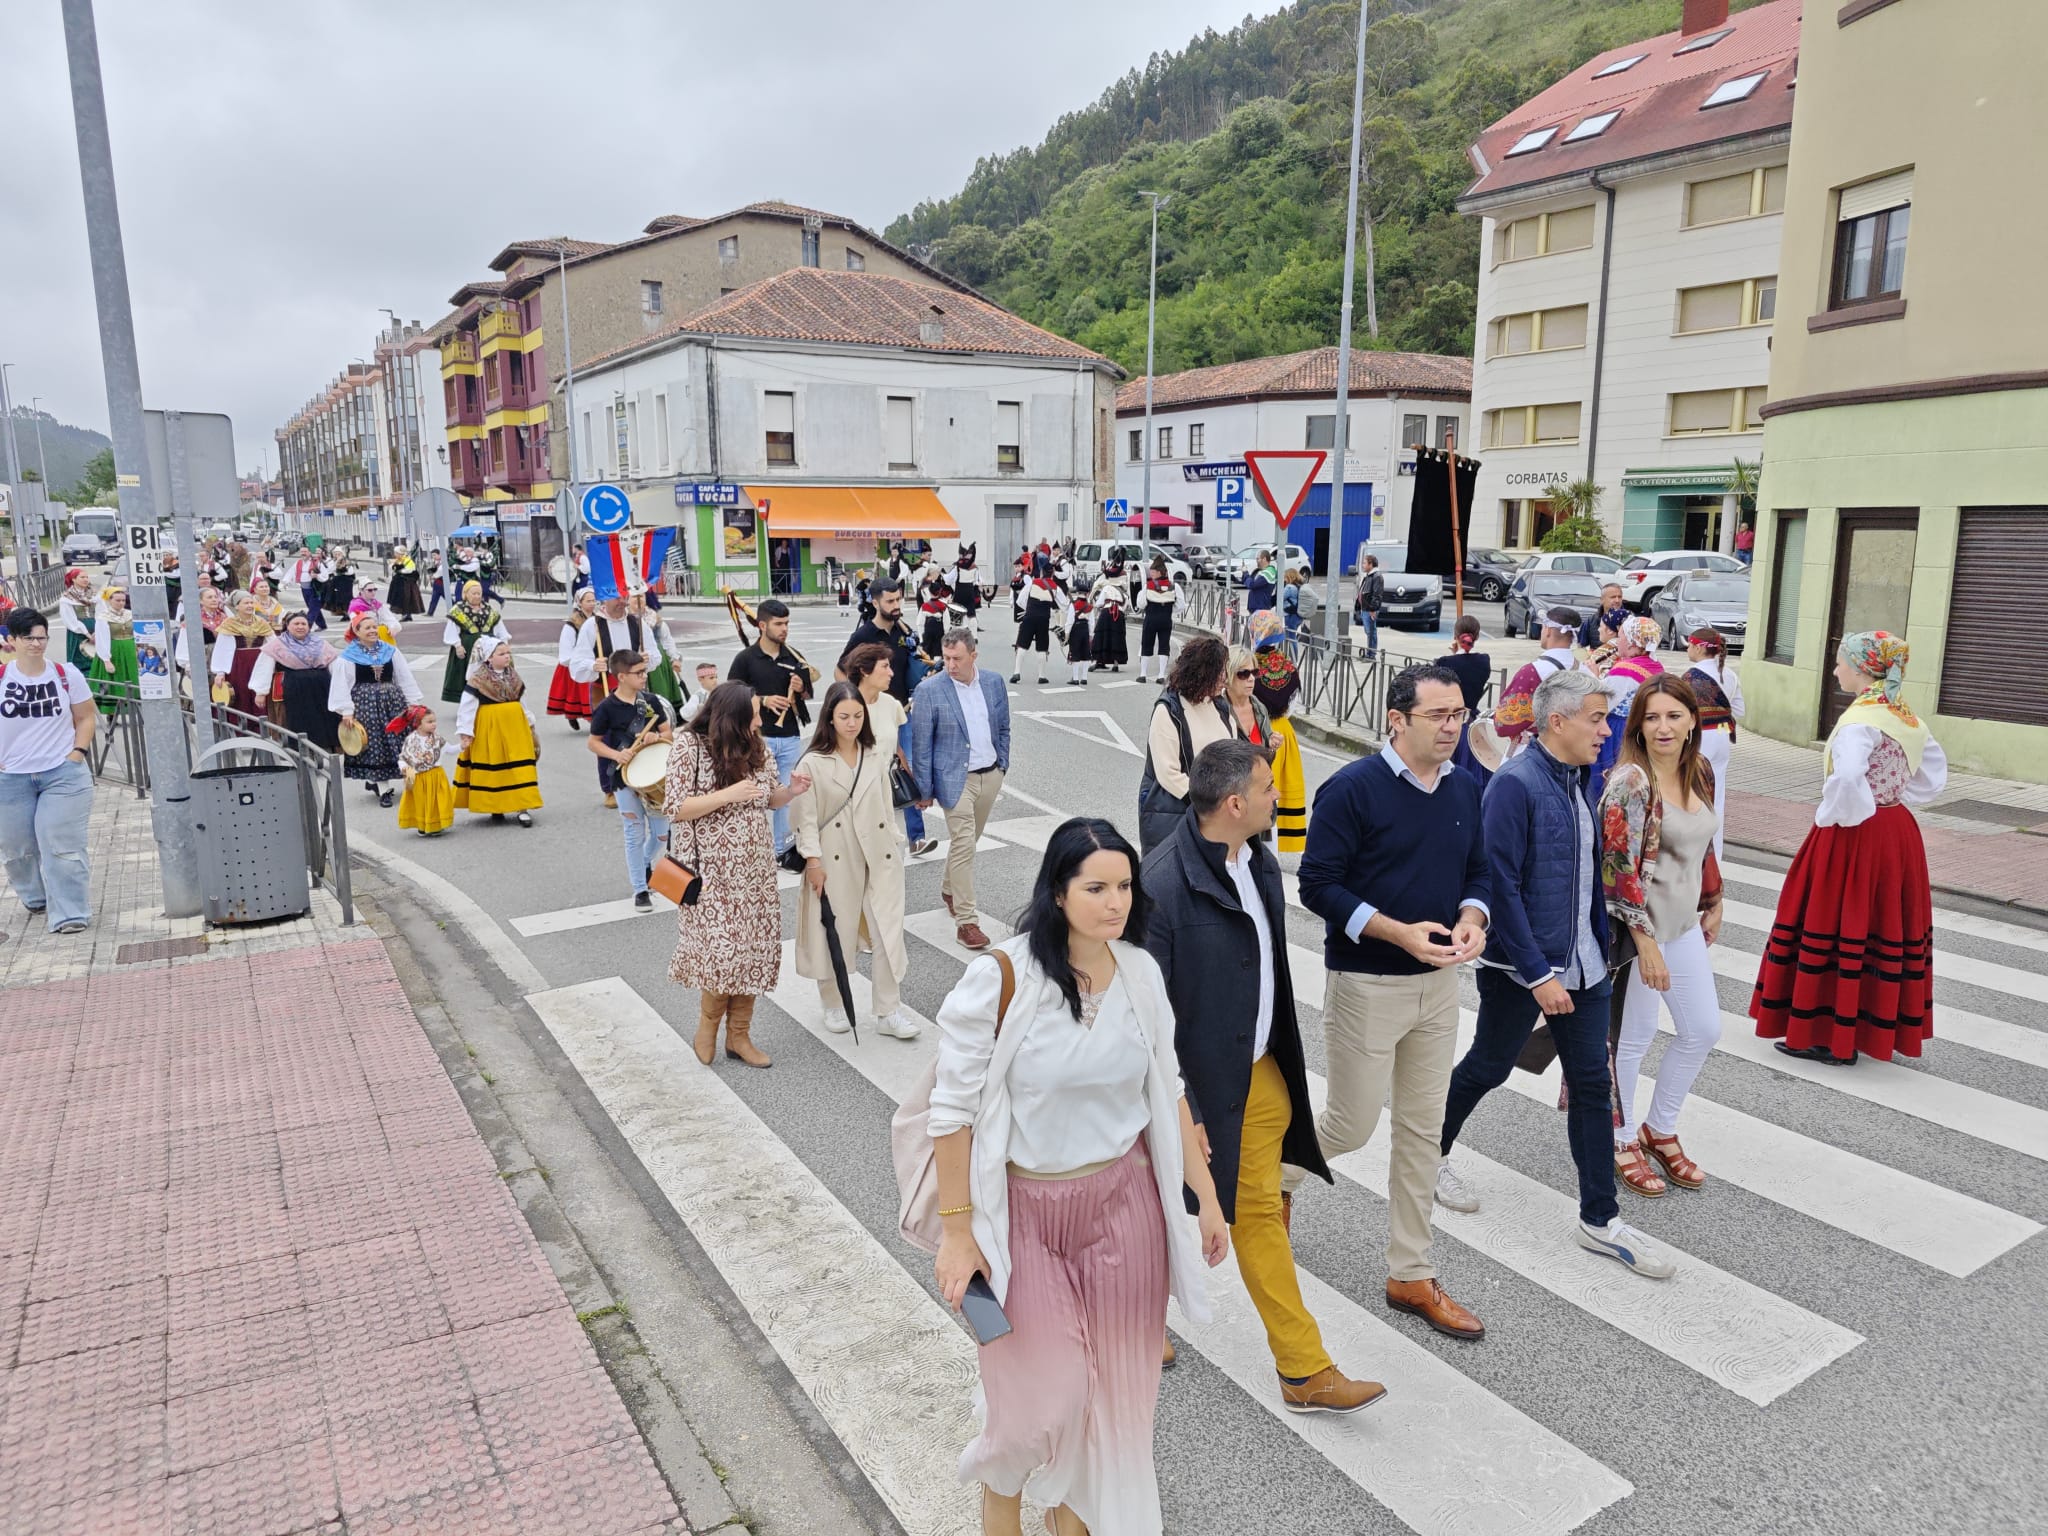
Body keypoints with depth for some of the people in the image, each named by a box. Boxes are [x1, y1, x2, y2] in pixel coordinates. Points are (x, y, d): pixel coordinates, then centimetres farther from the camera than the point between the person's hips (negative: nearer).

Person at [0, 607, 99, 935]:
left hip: (63, 773, -2)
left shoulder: (67, 674, -2)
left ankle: (69, 914, -5)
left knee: (62, 846, -8)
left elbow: (86, 717, 7)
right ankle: (37, 899, 36)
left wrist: (78, 752, -5)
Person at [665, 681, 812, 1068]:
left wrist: (791, 790, -9)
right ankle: (707, 1026, 20)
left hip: (754, 866, 5)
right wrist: (728, 794, -24)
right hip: (712, 869, -5)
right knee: (723, 948, -8)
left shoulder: (757, 747, 3)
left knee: (753, 947, 6)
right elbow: (674, 808, -15)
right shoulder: (689, 746, -12)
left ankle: (739, 1036, 21)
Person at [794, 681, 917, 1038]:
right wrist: (813, 861, -12)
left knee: (889, 930, 0)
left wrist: (893, 844, 11)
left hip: (879, 855, 3)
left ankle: (889, 1011, 9)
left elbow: (885, 804, 11)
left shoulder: (877, 755, 4)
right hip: (835, 859, -3)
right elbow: (806, 816, -8)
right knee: (836, 932, 9)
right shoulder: (814, 762, -8)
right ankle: (834, 1005, 29)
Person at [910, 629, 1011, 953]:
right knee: (963, 846, -9)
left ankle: (950, 889, 41)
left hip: (990, 776, 5)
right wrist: (925, 790, -7)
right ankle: (966, 921, -4)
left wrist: (1002, 766, 11)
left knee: (967, 841, 17)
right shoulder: (929, 690, -12)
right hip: (955, 779, -5)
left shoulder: (994, 682, 1)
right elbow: (921, 745, -8)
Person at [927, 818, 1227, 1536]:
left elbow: (1167, 1092, 8)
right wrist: (957, 1231, -9)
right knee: (1040, 1395, 5)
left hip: (1125, 1204, 4)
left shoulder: (1142, 973, -3)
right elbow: (953, 1109, -12)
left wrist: (1207, 1196, 9)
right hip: (1026, 1212, -4)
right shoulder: (1000, 979, -19)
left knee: (1110, 1388, 14)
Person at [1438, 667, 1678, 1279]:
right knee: (1487, 1068, 11)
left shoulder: (1575, 778, 7)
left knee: (1593, 1084, 9)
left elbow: (1588, 873, 14)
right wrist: (1538, 974, -21)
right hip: (1520, 968, -7)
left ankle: (1600, 1220, 18)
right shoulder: (1515, 783, -19)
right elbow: (1501, 886, -22)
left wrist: (1601, 949, 12)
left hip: (1581, 964, 7)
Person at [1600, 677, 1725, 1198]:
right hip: (1638, 925, -8)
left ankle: (1660, 1130, 34)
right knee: (1634, 1037, 5)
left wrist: (1712, 905, 21)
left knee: (1704, 1030, 14)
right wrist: (1646, 943, -21)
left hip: (1684, 923, 8)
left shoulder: (1700, 772, 4)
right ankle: (1623, 1141, 25)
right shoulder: (1630, 782, -20)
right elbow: (1619, 868, -22)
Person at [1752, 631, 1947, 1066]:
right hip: (1898, 832, 9)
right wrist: (1893, 801, 14)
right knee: (1888, 929, 15)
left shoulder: (1860, 720, -20)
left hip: (1855, 837, -9)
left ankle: (1829, 1035, 8)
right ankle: (1878, 1027, 27)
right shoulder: (1906, 716, 7)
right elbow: (1934, 773, 17)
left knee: (1839, 932, 1)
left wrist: (1831, 816, -19)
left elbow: (1846, 777, -36)